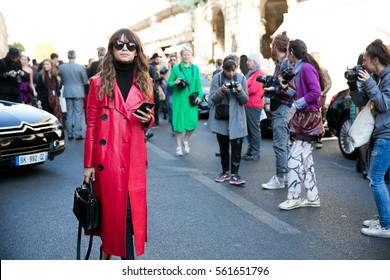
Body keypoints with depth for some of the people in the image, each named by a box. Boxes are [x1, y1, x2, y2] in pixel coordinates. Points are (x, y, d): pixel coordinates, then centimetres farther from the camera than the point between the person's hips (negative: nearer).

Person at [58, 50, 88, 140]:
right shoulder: (81, 67, -11)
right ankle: (78, 134, -1)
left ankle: (70, 134, 14)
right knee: (78, 113, 1)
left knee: (69, 113, 11)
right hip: (78, 92, -3)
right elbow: (85, 81, -4)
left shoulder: (62, 67, -3)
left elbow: (61, 80, 6)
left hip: (67, 92, 3)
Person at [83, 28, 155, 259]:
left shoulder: (145, 82, 8)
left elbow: (150, 119, 17)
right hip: (107, 156, -2)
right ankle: (107, 251, 27)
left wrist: (148, 119, -9)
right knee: (110, 205, 5)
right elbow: (91, 125, -1)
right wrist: (88, 163, -4)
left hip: (134, 156, 3)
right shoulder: (99, 82, -1)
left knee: (133, 207, 4)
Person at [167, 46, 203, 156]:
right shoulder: (175, 68, 1)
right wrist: (175, 82, -17)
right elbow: (169, 82, 4)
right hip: (179, 99, -2)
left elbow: (198, 84, 7)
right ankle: (179, 146, 15)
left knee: (193, 122, -2)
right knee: (179, 121, -1)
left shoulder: (195, 68, 8)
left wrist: (200, 96, -4)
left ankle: (186, 140, 27)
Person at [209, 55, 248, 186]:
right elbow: (212, 98, -6)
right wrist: (221, 91, -25)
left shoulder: (241, 78, -3)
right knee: (223, 147, 11)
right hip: (220, 118, 1)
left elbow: (245, 100, -2)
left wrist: (240, 91, -22)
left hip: (236, 119, -1)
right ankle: (225, 171, 24)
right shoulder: (217, 78, -4)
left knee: (237, 146, -7)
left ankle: (234, 174, 0)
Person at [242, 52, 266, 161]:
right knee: (249, 128, 14)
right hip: (248, 104, 9)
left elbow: (253, 89, -19)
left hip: (254, 105, -9)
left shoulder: (259, 73, -11)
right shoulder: (250, 73, 19)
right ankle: (250, 150, 23)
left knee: (254, 129, -4)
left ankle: (255, 153, 2)